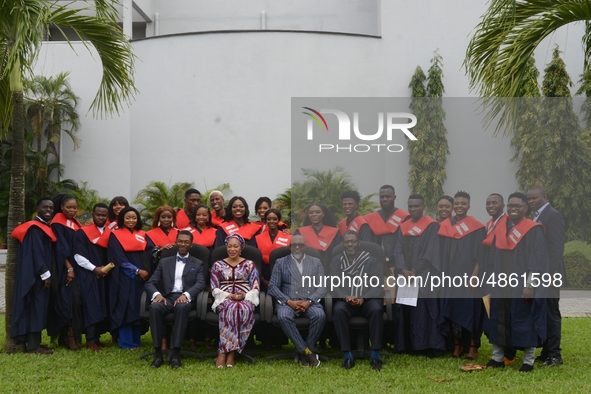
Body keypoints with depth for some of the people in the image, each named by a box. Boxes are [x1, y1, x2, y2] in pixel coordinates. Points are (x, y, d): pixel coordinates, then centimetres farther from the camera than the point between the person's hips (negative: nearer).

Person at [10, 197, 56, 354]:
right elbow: (36, 253, -19)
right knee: (35, 307, -7)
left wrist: (47, 274, 11)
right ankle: (33, 346, -5)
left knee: (38, 308, 10)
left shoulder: (45, 227, 16)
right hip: (36, 275, -10)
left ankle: (33, 342, 15)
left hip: (41, 274, 10)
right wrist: (45, 274, -20)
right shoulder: (35, 227, -13)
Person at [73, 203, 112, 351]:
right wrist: (94, 268, -15)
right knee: (91, 306, -8)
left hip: (105, 276, 5)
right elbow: (78, 256, -9)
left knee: (103, 306, 5)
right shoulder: (82, 233, -3)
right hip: (88, 276, -5)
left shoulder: (110, 234, 11)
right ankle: (90, 340, -6)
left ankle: (97, 337, 15)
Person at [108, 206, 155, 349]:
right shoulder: (115, 235, -1)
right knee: (126, 307, -4)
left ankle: (136, 339, 12)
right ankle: (126, 342, -1)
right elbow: (119, 258, -10)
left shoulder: (143, 236, 13)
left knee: (139, 308, 5)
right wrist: (136, 270, -15)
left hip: (143, 276, 5)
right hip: (124, 277, -5)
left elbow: (151, 253, 4)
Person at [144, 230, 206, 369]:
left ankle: (176, 353, -38)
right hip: (167, 298, 2)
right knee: (155, 307, -34)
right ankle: (158, 353, -31)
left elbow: (200, 284, -1)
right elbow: (150, 283, 10)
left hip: (185, 299, -1)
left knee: (182, 307, -38)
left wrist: (186, 294, -22)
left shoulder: (198, 264, 17)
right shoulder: (164, 262, 21)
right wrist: (156, 294, -14)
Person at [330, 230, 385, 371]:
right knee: (338, 310, -34)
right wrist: (346, 297, -20)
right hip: (345, 300, 1)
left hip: (367, 299, 0)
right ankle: (347, 354, -29)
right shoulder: (336, 261, 10)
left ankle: (375, 354, -29)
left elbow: (378, 285, -4)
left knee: (376, 309, -34)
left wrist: (363, 298, -20)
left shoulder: (370, 260, 6)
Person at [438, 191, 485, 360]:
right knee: (452, 309, 4)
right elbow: (441, 252, 11)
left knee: (470, 309, -2)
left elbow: (480, 254, -7)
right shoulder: (444, 226, 7)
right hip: (449, 275, 4)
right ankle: (457, 345, 14)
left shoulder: (477, 227, -4)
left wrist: (475, 275, -15)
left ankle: (473, 347, 6)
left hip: (469, 275, -4)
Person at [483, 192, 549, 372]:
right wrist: (493, 281, 9)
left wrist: (530, 285, -19)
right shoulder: (500, 229, 10)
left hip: (523, 286, -6)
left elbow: (538, 259, -12)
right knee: (498, 321, 8)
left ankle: (528, 361, 9)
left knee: (525, 322, 0)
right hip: (501, 285, 6)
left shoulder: (534, 230, -8)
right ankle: (497, 358, 18)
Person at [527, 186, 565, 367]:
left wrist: (550, 275, -21)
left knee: (551, 313, -3)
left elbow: (556, 247, -17)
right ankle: (547, 351, 17)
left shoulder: (553, 215, -11)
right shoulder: (537, 216, 17)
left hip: (548, 275, -9)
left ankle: (554, 354, 2)